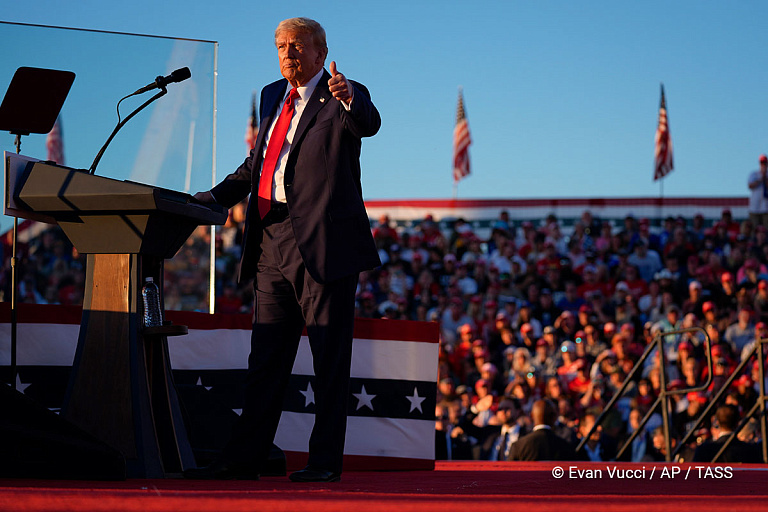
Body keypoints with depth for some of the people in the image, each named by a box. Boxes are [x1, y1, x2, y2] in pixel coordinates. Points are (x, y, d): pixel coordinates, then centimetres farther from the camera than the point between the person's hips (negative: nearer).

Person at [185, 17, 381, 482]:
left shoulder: (344, 98, -4)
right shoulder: (273, 96, 17)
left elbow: (369, 125, -26)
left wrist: (349, 99, -48)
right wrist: (215, 197, 12)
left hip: (324, 243, -7)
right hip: (273, 243, 7)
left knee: (330, 358, -2)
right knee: (266, 357, 10)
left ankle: (325, 461, 3)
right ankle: (244, 458, 14)